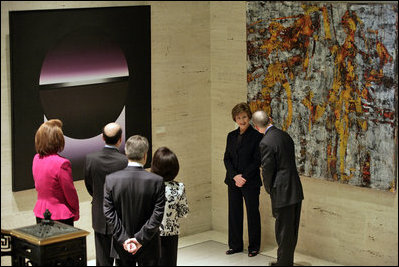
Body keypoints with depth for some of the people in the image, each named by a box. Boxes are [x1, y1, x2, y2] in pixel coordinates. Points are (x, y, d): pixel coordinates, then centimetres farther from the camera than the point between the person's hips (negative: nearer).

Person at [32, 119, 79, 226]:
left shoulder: (36, 159, 0)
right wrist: (76, 212, 3)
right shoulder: (62, 163, -21)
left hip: (40, 213, 7)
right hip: (60, 216, -7)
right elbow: (70, 192, -12)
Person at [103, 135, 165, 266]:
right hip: (148, 249, -1)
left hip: (121, 249, 1)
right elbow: (157, 215, -15)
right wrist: (140, 239, -12)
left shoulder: (111, 179, -8)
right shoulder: (157, 181, -13)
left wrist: (123, 239, -9)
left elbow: (109, 212, -10)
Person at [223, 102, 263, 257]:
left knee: (252, 214, 3)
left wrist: (244, 177, -15)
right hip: (233, 181, 5)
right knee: (234, 213, 10)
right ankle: (235, 245, 21)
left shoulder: (256, 136, -6)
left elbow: (257, 161, -9)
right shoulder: (231, 136, 10)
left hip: (250, 182, -5)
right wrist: (235, 176, -8)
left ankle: (254, 247, 14)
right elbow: (226, 158, 7)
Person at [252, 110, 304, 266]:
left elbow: (268, 170, -15)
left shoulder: (266, 143, -17)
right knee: (292, 230, 16)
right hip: (296, 190, 8)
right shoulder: (285, 135, 8)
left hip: (283, 192, -8)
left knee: (284, 231, 2)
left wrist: (269, 189, 3)